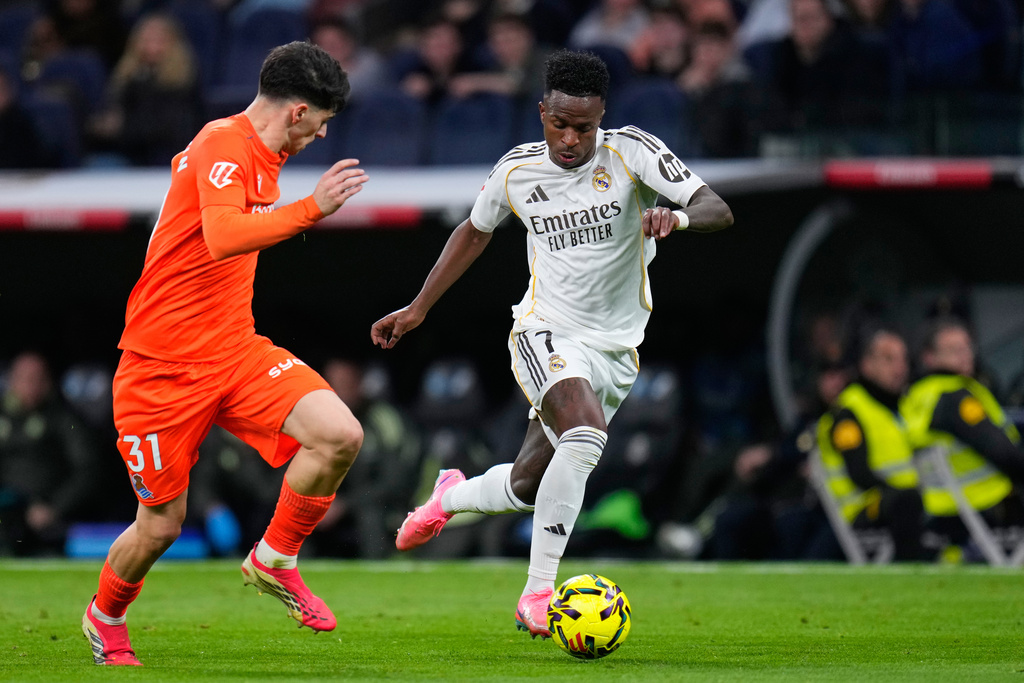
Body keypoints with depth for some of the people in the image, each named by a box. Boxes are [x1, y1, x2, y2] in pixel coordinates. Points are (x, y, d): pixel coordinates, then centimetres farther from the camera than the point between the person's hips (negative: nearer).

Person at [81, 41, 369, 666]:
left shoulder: (262, 156, 11)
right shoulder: (224, 144, -18)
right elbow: (222, 238, -36)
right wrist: (312, 209, -44)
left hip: (234, 351, 8)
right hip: (162, 367, -8)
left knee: (340, 436, -17)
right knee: (161, 526, 3)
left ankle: (274, 562, 4)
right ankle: (106, 619, 34)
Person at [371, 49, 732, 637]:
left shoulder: (632, 152, -11)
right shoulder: (516, 170, -4)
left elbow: (718, 211, -21)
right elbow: (475, 232, 17)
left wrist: (679, 217, -44)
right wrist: (417, 309, 20)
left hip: (615, 351, 2)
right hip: (546, 333, -2)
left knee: (528, 489, 12)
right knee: (587, 434, -33)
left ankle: (452, 496, 49)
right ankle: (537, 597, -27)